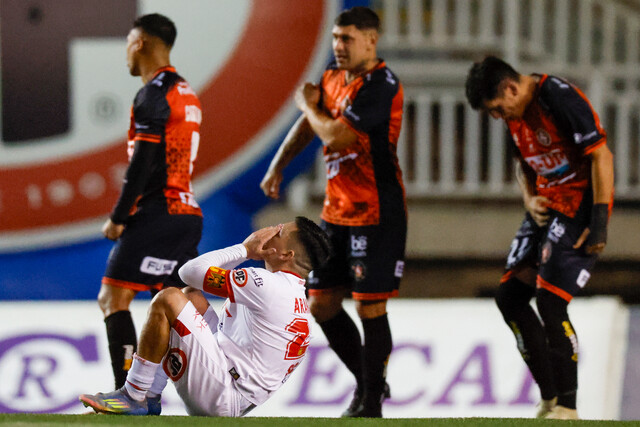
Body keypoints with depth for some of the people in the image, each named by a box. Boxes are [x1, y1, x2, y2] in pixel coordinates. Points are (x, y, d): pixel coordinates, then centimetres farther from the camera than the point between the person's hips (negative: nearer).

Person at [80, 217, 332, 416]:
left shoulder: (270, 285, -15)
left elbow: (191, 272, -10)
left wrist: (245, 249, 0)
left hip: (220, 399, -10)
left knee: (168, 299, -14)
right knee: (191, 296, 20)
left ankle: (133, 397, -8)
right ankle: (150, 398, 12)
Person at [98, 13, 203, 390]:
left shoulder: (153, 94, -12)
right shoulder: (187, 94, 18)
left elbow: (142, 164, -17)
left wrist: (118, 217, -11)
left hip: (159, 213, -9)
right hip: (187, 213, 9)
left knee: (113, 297, -9)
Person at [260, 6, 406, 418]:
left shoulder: (381, 84, -18)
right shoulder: (333, 77, 9)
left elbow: (338, 136, -23)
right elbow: (309, 125, 25)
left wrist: (309, 105, -6)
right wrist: (278, 165, 16)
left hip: (378, 213, -9)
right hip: (337, 211, 9)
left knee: (370, 306, -7)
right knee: (322, 303, 10)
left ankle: (372, 403, 3)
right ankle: (367, 382, 27)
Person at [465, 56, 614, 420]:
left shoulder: (561, 98, -21)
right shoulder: (516, 112, 7)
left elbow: (601, 156, -21)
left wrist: (599, 222, -23)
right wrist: (530, 200, 3)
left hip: (581, 203, -9)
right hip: (548, 206, 9)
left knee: (550, 302, -17)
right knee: (511, 297, 4)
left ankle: (567, 407, -7)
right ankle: (550, 398, 12)